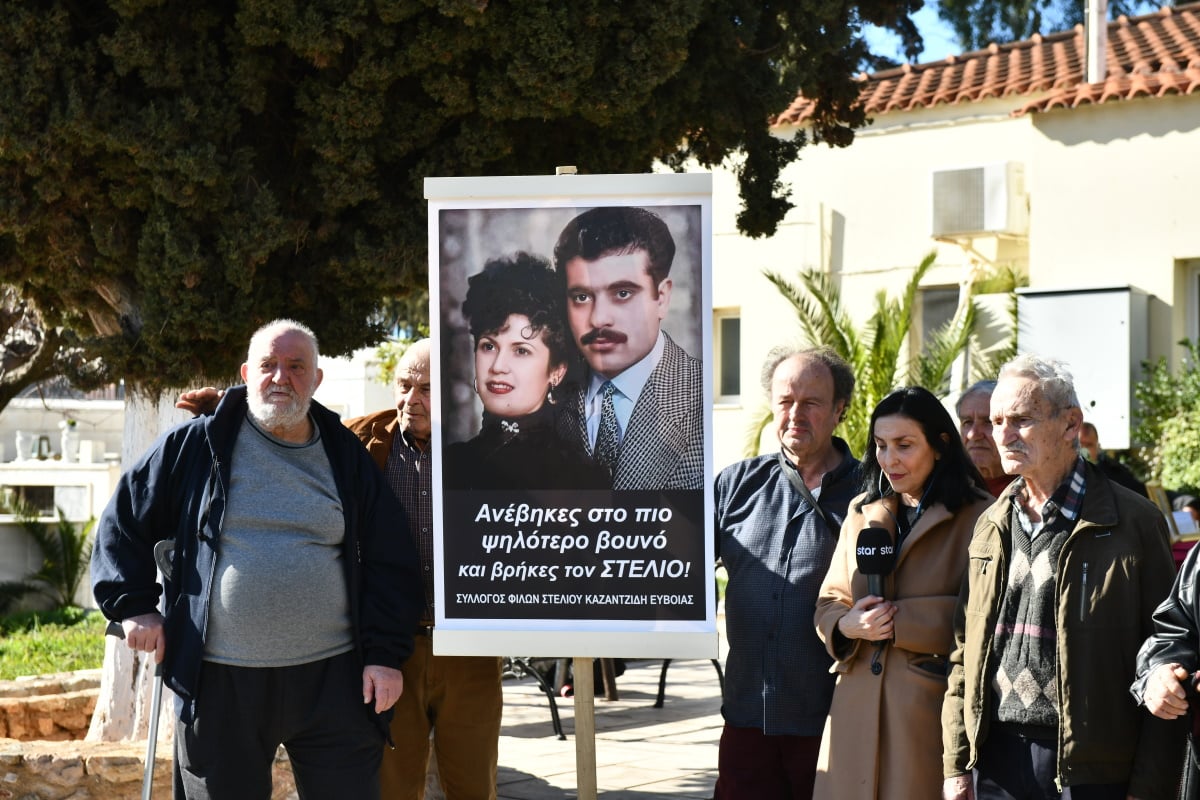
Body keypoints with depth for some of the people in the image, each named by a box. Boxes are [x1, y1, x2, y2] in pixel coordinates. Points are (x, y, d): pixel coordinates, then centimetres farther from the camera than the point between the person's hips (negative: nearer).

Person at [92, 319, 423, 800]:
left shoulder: (346, 458, 8)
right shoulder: (197, 445, 3)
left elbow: (388, 563, 8)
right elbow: (123, 523, 9)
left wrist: (385, 653, 0)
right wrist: (132, 605, -1)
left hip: (332, 680, 1)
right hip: (218, 682, -1)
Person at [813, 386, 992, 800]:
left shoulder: (976, 518, -5)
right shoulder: (862, 513, 15)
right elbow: (828, 602, 17)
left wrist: (901, 622, -15)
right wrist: (847, 625, -6)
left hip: (932, 713, -5)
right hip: (858, 709, 5)